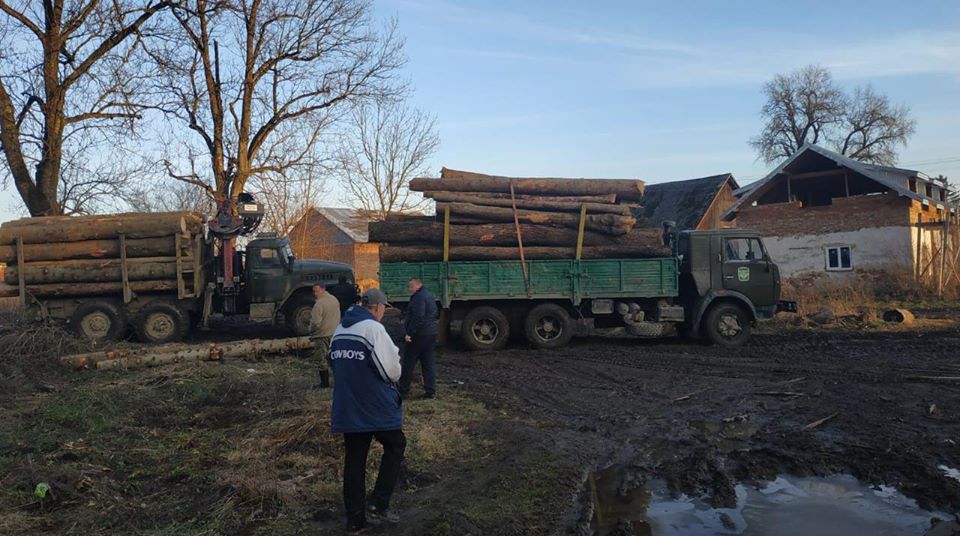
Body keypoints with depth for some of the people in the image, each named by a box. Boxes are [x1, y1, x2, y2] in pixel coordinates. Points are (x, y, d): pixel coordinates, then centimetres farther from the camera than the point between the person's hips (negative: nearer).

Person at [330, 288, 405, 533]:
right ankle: (378, 506, 6)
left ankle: (355, 518, 19)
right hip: (377, 406, -7)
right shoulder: (373, 328, -15)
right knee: (395, 447, 12)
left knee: (354, 460, 12)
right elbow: (392, 370, -14)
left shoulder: (339, 330, 9)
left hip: (347, 408, 7)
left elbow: (337, 365, 14)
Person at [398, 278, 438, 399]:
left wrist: (409, 333, -21)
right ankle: (430, 390, 10)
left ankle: (404, 390, 6)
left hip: (419, 335, -9)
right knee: (428, 363, 10)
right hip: (431, 333, 9)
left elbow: (418, 317, -23)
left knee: (408, 363, 0)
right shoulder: (429, 295, 15)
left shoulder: (419, 297, -16)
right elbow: (434, 314, 22)